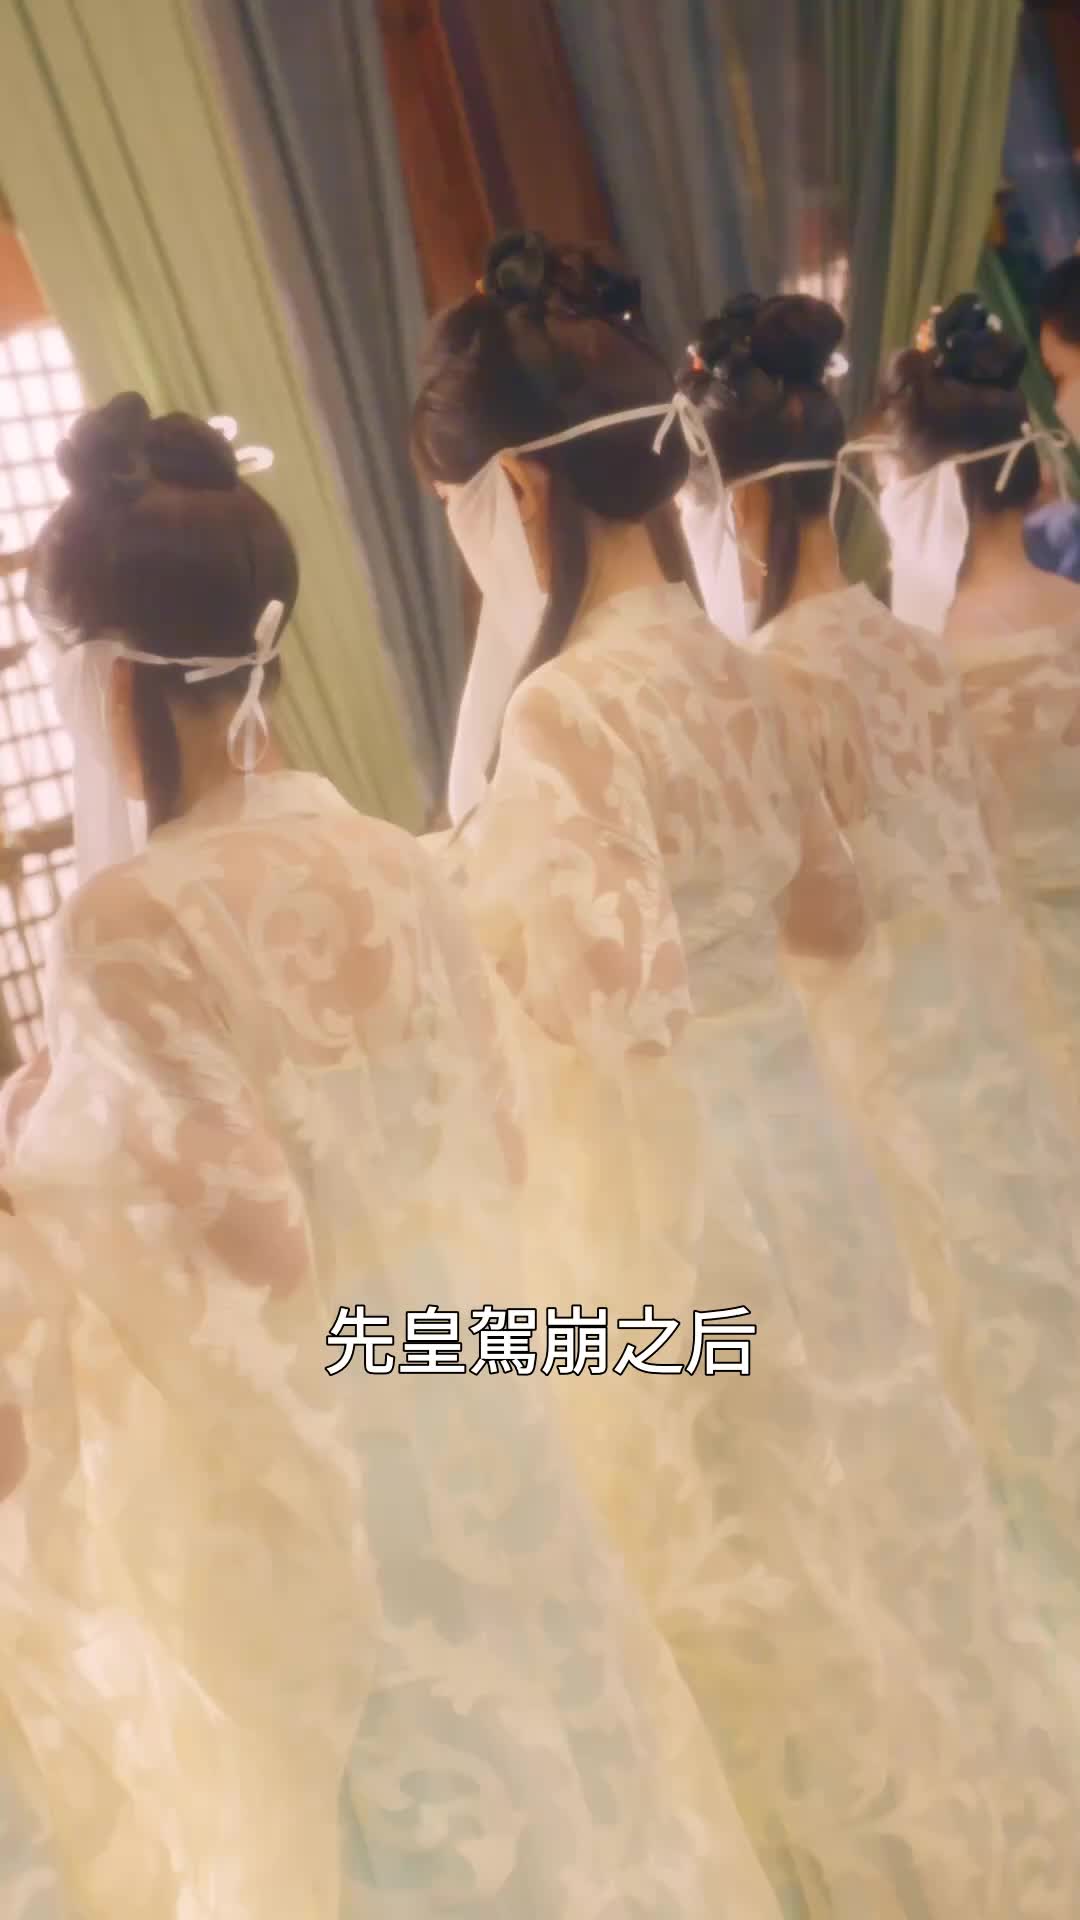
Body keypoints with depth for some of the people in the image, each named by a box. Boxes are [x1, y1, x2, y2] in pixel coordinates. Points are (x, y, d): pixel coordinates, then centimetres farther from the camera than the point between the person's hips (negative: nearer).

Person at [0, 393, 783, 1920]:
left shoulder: (127, 928, -23)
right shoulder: (384, 861, -3)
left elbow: (247, 1246, -23)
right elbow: (502, 1146, 3)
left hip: (296, 1479, -6)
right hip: (466, 1410, 6)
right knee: (543, 1780, 25)